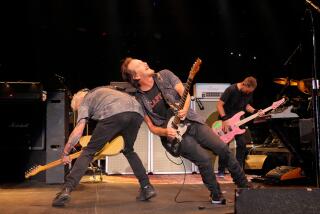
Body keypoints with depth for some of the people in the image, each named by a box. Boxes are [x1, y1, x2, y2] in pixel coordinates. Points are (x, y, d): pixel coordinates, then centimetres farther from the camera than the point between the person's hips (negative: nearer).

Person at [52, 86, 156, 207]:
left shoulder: (84, 102, 26)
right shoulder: (101, 91, 43)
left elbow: (78, 131, 13)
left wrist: (65, 153, 21)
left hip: (114, 114, -5)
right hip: (137, 112, 6)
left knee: (89, 151, 7)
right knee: (129, 150, 27)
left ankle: (67, 189, -4)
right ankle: (147, 187, 21)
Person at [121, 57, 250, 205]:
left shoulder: (165, 75, -1)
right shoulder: (139, 100, -6)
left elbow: (185, 93, -4)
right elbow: (151, 127, -2)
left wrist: (184, 110, -23)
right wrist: (165, 132, -22)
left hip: (192, 122, 3)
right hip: (174, 134, -3)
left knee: (223, 149, -4)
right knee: (204, 159, -18)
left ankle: (244, 186, 15)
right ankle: (217, 196, 6)